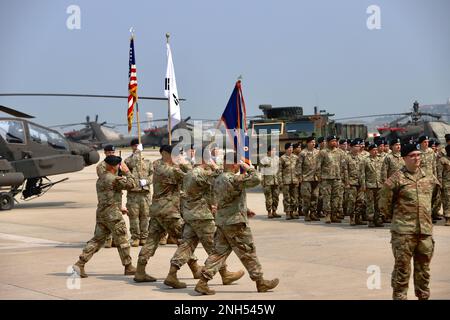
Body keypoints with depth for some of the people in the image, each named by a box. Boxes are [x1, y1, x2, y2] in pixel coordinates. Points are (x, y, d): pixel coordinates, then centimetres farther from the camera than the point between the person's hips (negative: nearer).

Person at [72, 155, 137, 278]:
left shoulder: (100, 179, 16)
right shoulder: (114, 179, -12)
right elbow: (132, 184, -12)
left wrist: (119, 208, 27)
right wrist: (127, 171, 1)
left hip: (100, 213, 8)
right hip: (112, 214, -8)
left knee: (97, 240, 7)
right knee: (121, 241, 3)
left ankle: (80, 264, -3)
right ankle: (128, 268, 12)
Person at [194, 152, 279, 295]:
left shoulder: (218, 180, 11)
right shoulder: (234, 179, -19)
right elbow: (255, 180, -21)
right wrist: (249, 168, -6)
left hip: (221, 222, 8)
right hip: (235, 223, -8)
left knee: (219, 252, 9)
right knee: (248, 253, 4)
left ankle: (203, 282, 1)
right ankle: (260, 282, 15)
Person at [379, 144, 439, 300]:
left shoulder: (429, 177, 9)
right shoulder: (396, 179, -7)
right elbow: (384, 205, -1)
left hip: (426, 230, 5)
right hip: (403, 231, -5)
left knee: (423, 268, 12)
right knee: (402, 266, -2)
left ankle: (423, 296, 23)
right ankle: (399, 296, 5)